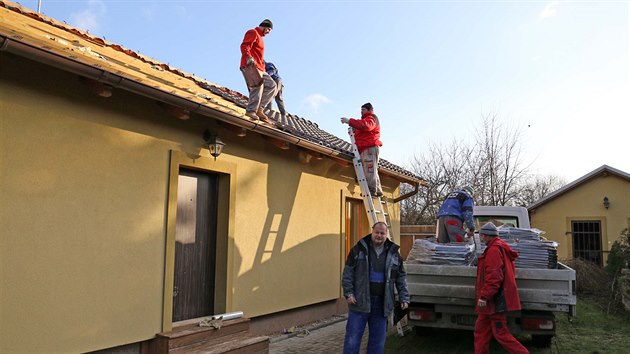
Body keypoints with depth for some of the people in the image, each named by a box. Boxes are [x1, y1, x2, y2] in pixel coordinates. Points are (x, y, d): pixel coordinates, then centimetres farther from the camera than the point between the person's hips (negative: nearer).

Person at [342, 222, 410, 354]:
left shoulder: (394, 253, 9)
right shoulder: (359, 249, 0)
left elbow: (401, 278, 13)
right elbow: (348, 273, 0)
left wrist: (404, 298, 6)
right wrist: (348, 293, -7)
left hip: (382, 304, 3)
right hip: (360, 301, -3)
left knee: (378, 340, 10)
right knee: (353, 338, 0)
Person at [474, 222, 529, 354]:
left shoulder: (494, 249, -16)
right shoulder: (500, 248, 18)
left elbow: (494, 276, -25)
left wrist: (484, 296, -23)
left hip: (495, 302, -11)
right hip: (491, 302, 11)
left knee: (501, 333, -5)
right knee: (481, 330, 13)